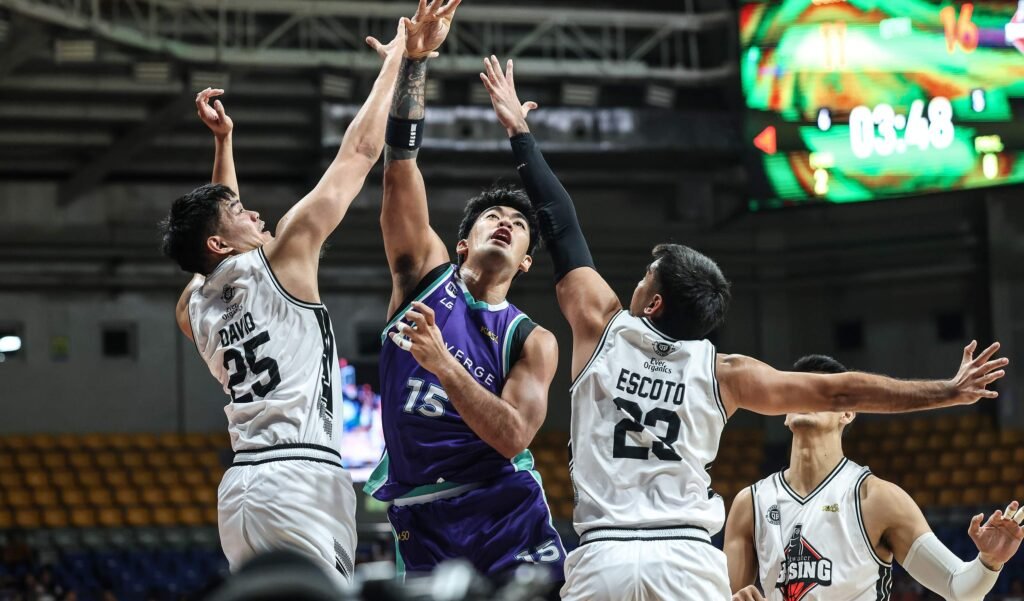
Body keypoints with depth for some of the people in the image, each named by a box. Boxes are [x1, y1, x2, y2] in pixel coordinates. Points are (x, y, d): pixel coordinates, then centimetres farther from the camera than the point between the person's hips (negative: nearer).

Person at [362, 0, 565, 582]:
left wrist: (443, 364, -21)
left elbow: (512, 437, -10)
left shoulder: (532, 341, 6)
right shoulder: (426, 274, 10)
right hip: (423, 527, 1)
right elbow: (400, 166, 0)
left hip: (507, 517, -1)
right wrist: (415, 60, -8)